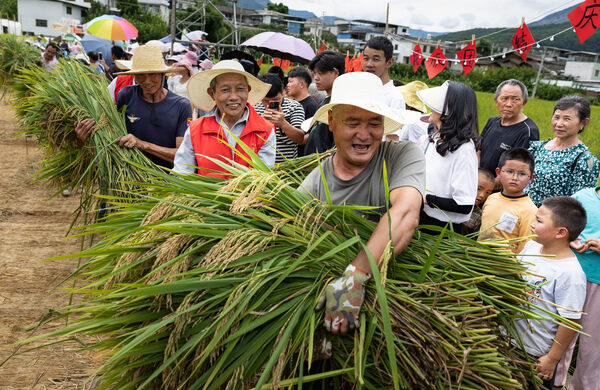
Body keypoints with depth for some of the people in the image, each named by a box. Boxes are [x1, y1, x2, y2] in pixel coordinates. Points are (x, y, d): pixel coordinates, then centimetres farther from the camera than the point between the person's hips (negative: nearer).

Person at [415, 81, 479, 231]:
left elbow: (464, 206, -23)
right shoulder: (428, 140, 4)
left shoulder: (464, 148, -20)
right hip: (419, 218, 7)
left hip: (442, 227, -7)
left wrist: (425, 198, -21)